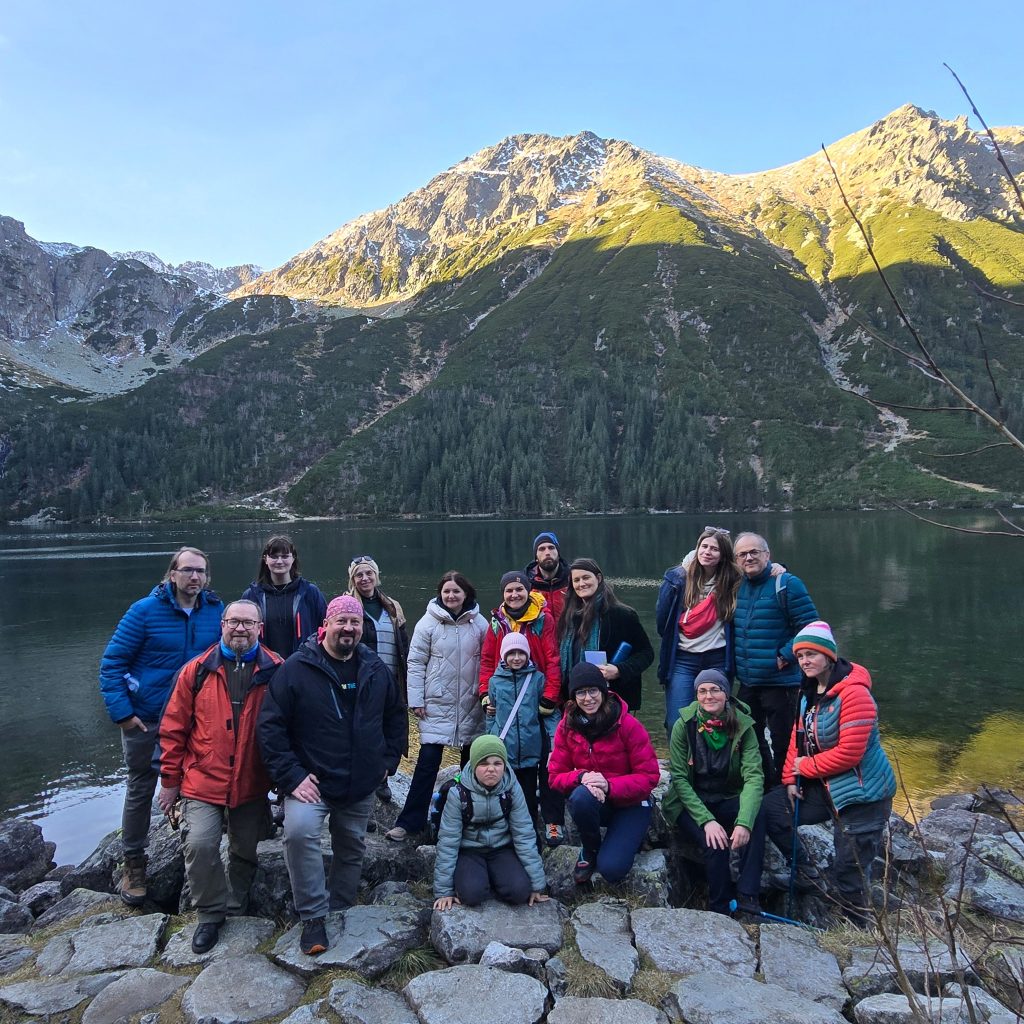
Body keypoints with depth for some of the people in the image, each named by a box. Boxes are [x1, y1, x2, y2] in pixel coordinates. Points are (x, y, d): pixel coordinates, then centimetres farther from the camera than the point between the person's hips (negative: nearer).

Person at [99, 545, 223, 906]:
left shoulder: (216, 610, -5)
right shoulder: (145, 610, -15)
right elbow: (112, 662, -11)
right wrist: (122, 712, -16)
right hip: (146, 719, -3)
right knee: (140, 789, 11)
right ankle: (133, 864, 28)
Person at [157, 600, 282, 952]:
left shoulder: (275, 671, -6)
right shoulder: (197, 671, -4)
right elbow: (173, 728, 1)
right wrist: (170, 781, 3)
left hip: (252, 785, 1)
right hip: (203, 781, -1)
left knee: (245, 852, 14)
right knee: (199, 845, -16)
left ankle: (235, 909, 39)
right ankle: (211, 913, 10)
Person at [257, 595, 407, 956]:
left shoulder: (376, 670, 1)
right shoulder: (296, 669, -13)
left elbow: (396, 716, 15)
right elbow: (270, 726, -13)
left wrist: (388, 760, 7)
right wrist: (291, 776, -17)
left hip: (361, 786, 5)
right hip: (312, 780, -4)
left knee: (352, 848, 15)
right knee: (300, 831, -29)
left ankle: (339, 910, 38)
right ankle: (314, 917, -13)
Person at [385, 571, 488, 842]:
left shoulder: (480, 624, 1)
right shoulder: (428, 623, -4)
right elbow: (415, 663, -3)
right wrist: (416, 700, -6)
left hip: (472, 706, 2)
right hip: (437, 705, -2)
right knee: (427, 761, -5)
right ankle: (409, 821, 5)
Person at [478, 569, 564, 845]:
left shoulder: (543, 619, -7)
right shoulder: (497, 622, 5)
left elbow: (553, 661, -10)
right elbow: (487, 660, 7)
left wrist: (549, 698, -13)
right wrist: (486, 694, -3)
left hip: (542, 702, -3)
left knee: (549, 763, -3)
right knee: (517, 763, 11)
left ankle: (553, 821, 9)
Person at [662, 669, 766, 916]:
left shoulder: (742, 726, -9)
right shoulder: (684, 725, -12)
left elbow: (754, 776, -19)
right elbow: (679, 778, -13)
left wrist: (744, 821, -35)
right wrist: (706, 820, -26)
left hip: (728, 800, 2)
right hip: (689, 803, -2)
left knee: (757, 817, -29)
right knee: (715, 844, -29)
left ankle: (748, 896, -24)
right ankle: (721, 911, -10)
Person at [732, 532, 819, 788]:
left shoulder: (786, 584, -12)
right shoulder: (737, 586, 7)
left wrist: (785, 657, -16)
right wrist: (737, 660, 11)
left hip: (781, 682, -7)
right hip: (747, 683, 7)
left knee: (782, 744, 3)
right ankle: (765, 787, 36)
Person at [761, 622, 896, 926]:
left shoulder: (854, 693, -23)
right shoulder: (809, 691, 5)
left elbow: (849, 752, -26)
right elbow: (798, 737, 10)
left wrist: (806, 767, -15)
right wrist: (791, 778, 0)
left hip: (862, 794, -9)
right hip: (826, 787, 9)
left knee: (850, 870, -3)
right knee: (770, 808, 4)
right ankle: (805, 873, 20)